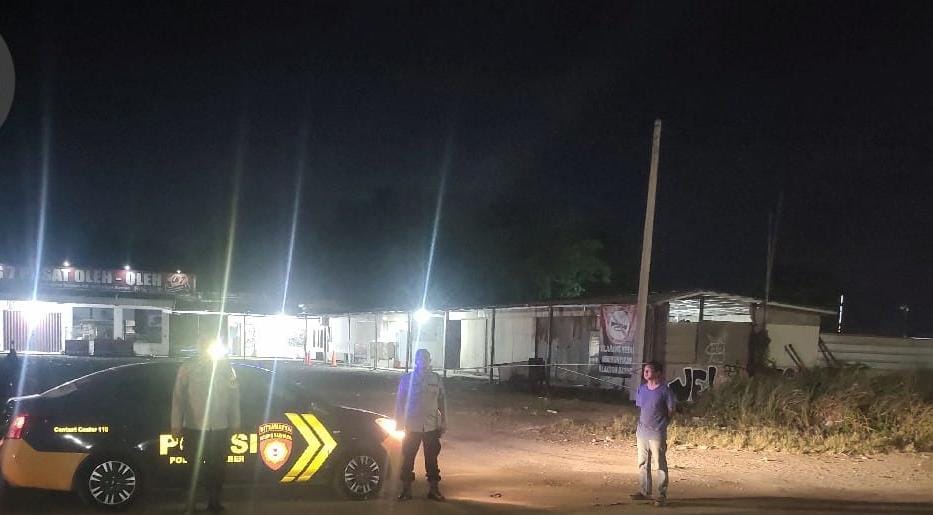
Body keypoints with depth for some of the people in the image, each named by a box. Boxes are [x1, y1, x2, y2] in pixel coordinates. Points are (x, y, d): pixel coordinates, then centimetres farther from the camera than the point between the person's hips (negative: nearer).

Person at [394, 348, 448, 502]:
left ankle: (434, 489, 14)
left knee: (432, 458, 6)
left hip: (432, 426, 2)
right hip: (412, 426, -2)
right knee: (408, 458, 1)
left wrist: (443, 423, 5)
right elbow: (399, 402, 2)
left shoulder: (436, 379, 5)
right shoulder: (407, 379, -2)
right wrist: (399, 423, -1)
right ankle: (406, 489, 10)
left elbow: (442, 401, 9)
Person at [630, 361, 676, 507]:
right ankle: (644, 492, 23)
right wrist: (638, 428, 11)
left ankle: (662, 495, 2)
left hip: (657, 433, -6)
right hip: (642, 432, 6)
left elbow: (671, 410, -2)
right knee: (642, 463, 12)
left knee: (661, 465, -1)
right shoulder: (641, 389, 8)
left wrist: (662, 425, 1)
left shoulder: (664, 390, -9)